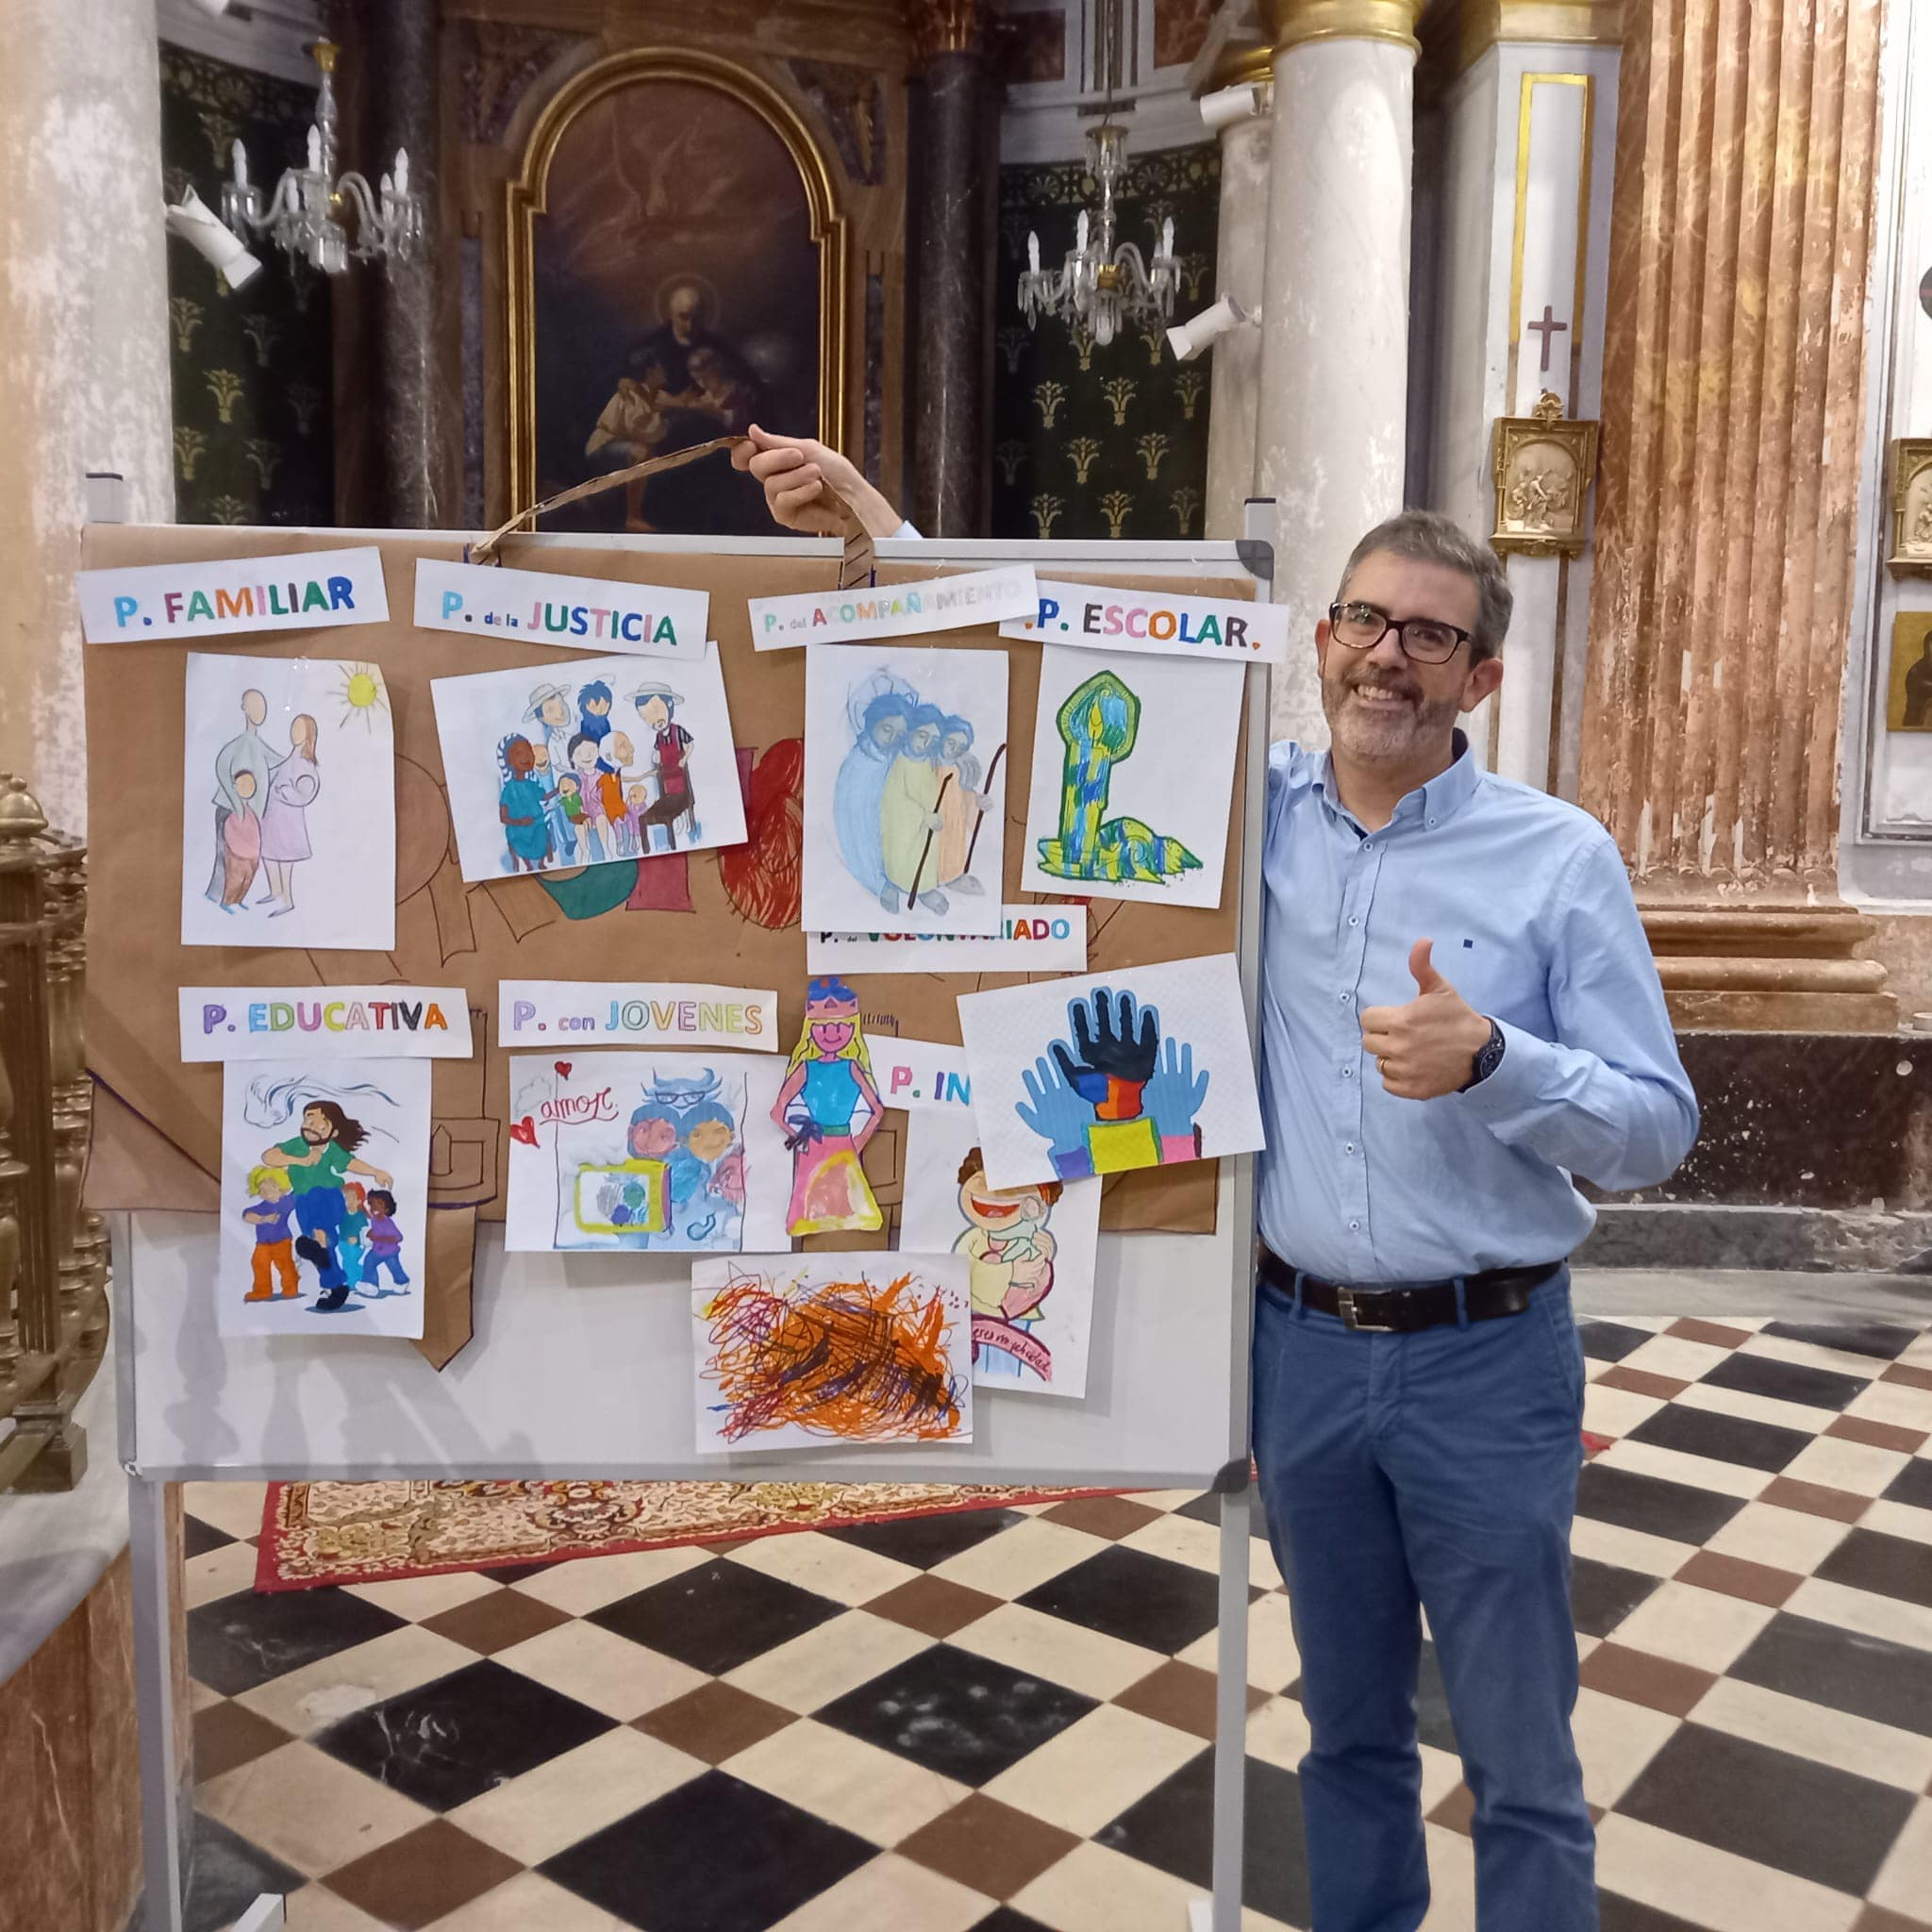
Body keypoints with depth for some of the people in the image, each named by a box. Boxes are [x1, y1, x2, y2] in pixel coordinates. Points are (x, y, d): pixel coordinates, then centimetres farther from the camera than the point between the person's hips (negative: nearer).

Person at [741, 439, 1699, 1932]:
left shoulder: (1560, 857, -7)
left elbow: (1658, 1129, -6)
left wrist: (1487, 1061, -24)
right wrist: (862, 520, -1)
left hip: (1484, 1361, -2)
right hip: (1299, 1345, 3)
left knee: (1521, 1758, 11)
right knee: (1349, 1723, 21)